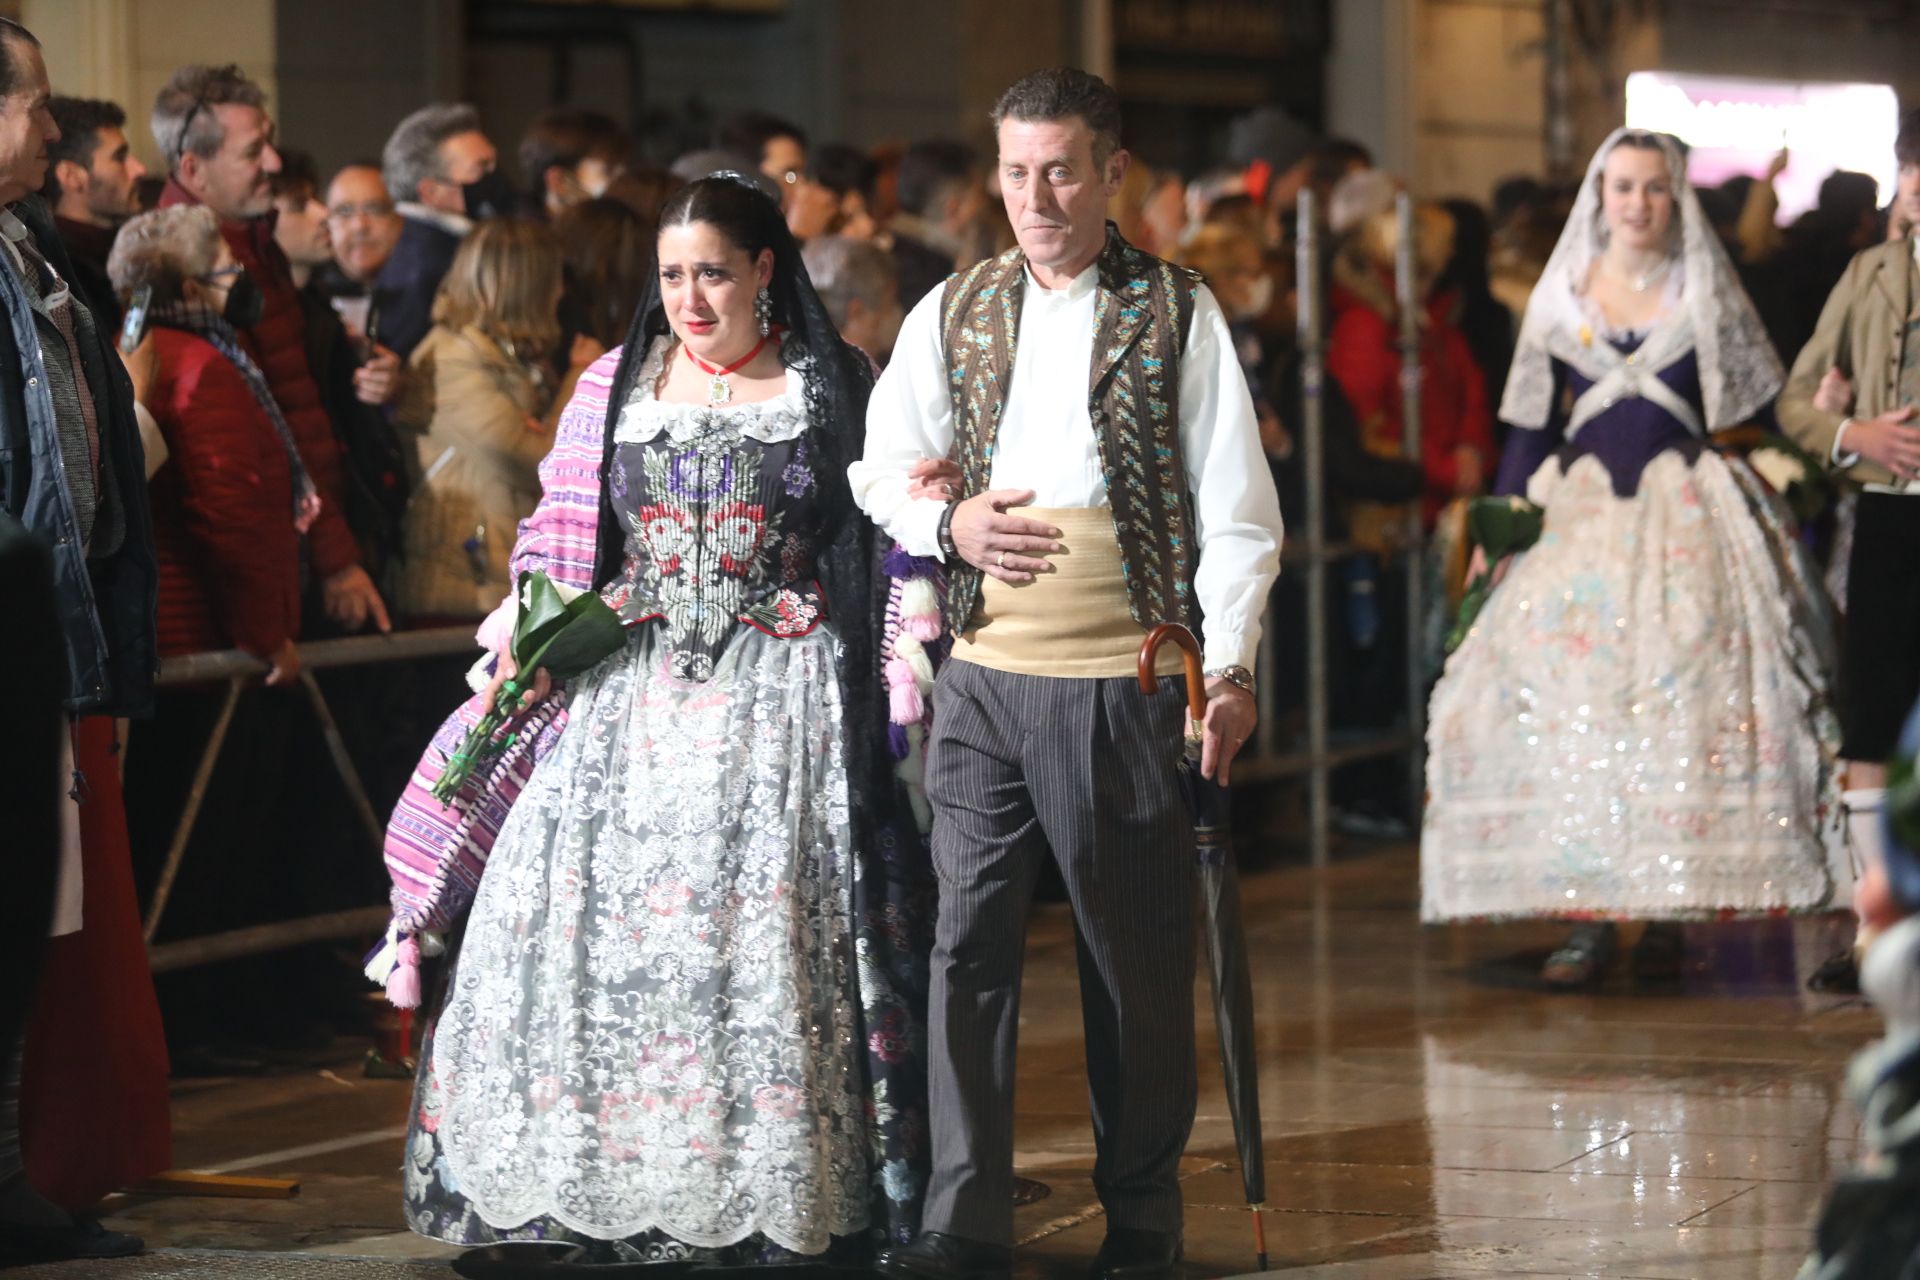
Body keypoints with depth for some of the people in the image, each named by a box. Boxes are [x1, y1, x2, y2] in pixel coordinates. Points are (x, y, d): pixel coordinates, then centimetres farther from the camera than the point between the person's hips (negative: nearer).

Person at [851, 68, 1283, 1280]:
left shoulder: (1176, 313, 2)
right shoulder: (953, 313, 11)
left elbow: (1235, 507, -1)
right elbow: (880, 472, 15)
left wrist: (1232, 665, -10)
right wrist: (949, 525, -7)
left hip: (1123, 682, -2)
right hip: (983, 676, 3)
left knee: (1138, 956, 4)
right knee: (969, 942, -3)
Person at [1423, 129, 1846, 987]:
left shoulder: (1706, 296, 7)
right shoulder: (1562, 298, 10)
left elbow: (1751, 415, 7)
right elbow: (1530, 424, 12)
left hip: (1685, 513, -1)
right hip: (1581, 514, 2)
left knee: (1682, 700, -10)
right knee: (1570, 703, -8)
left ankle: (1668, 916, -7)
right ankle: (1587, 918, -8)